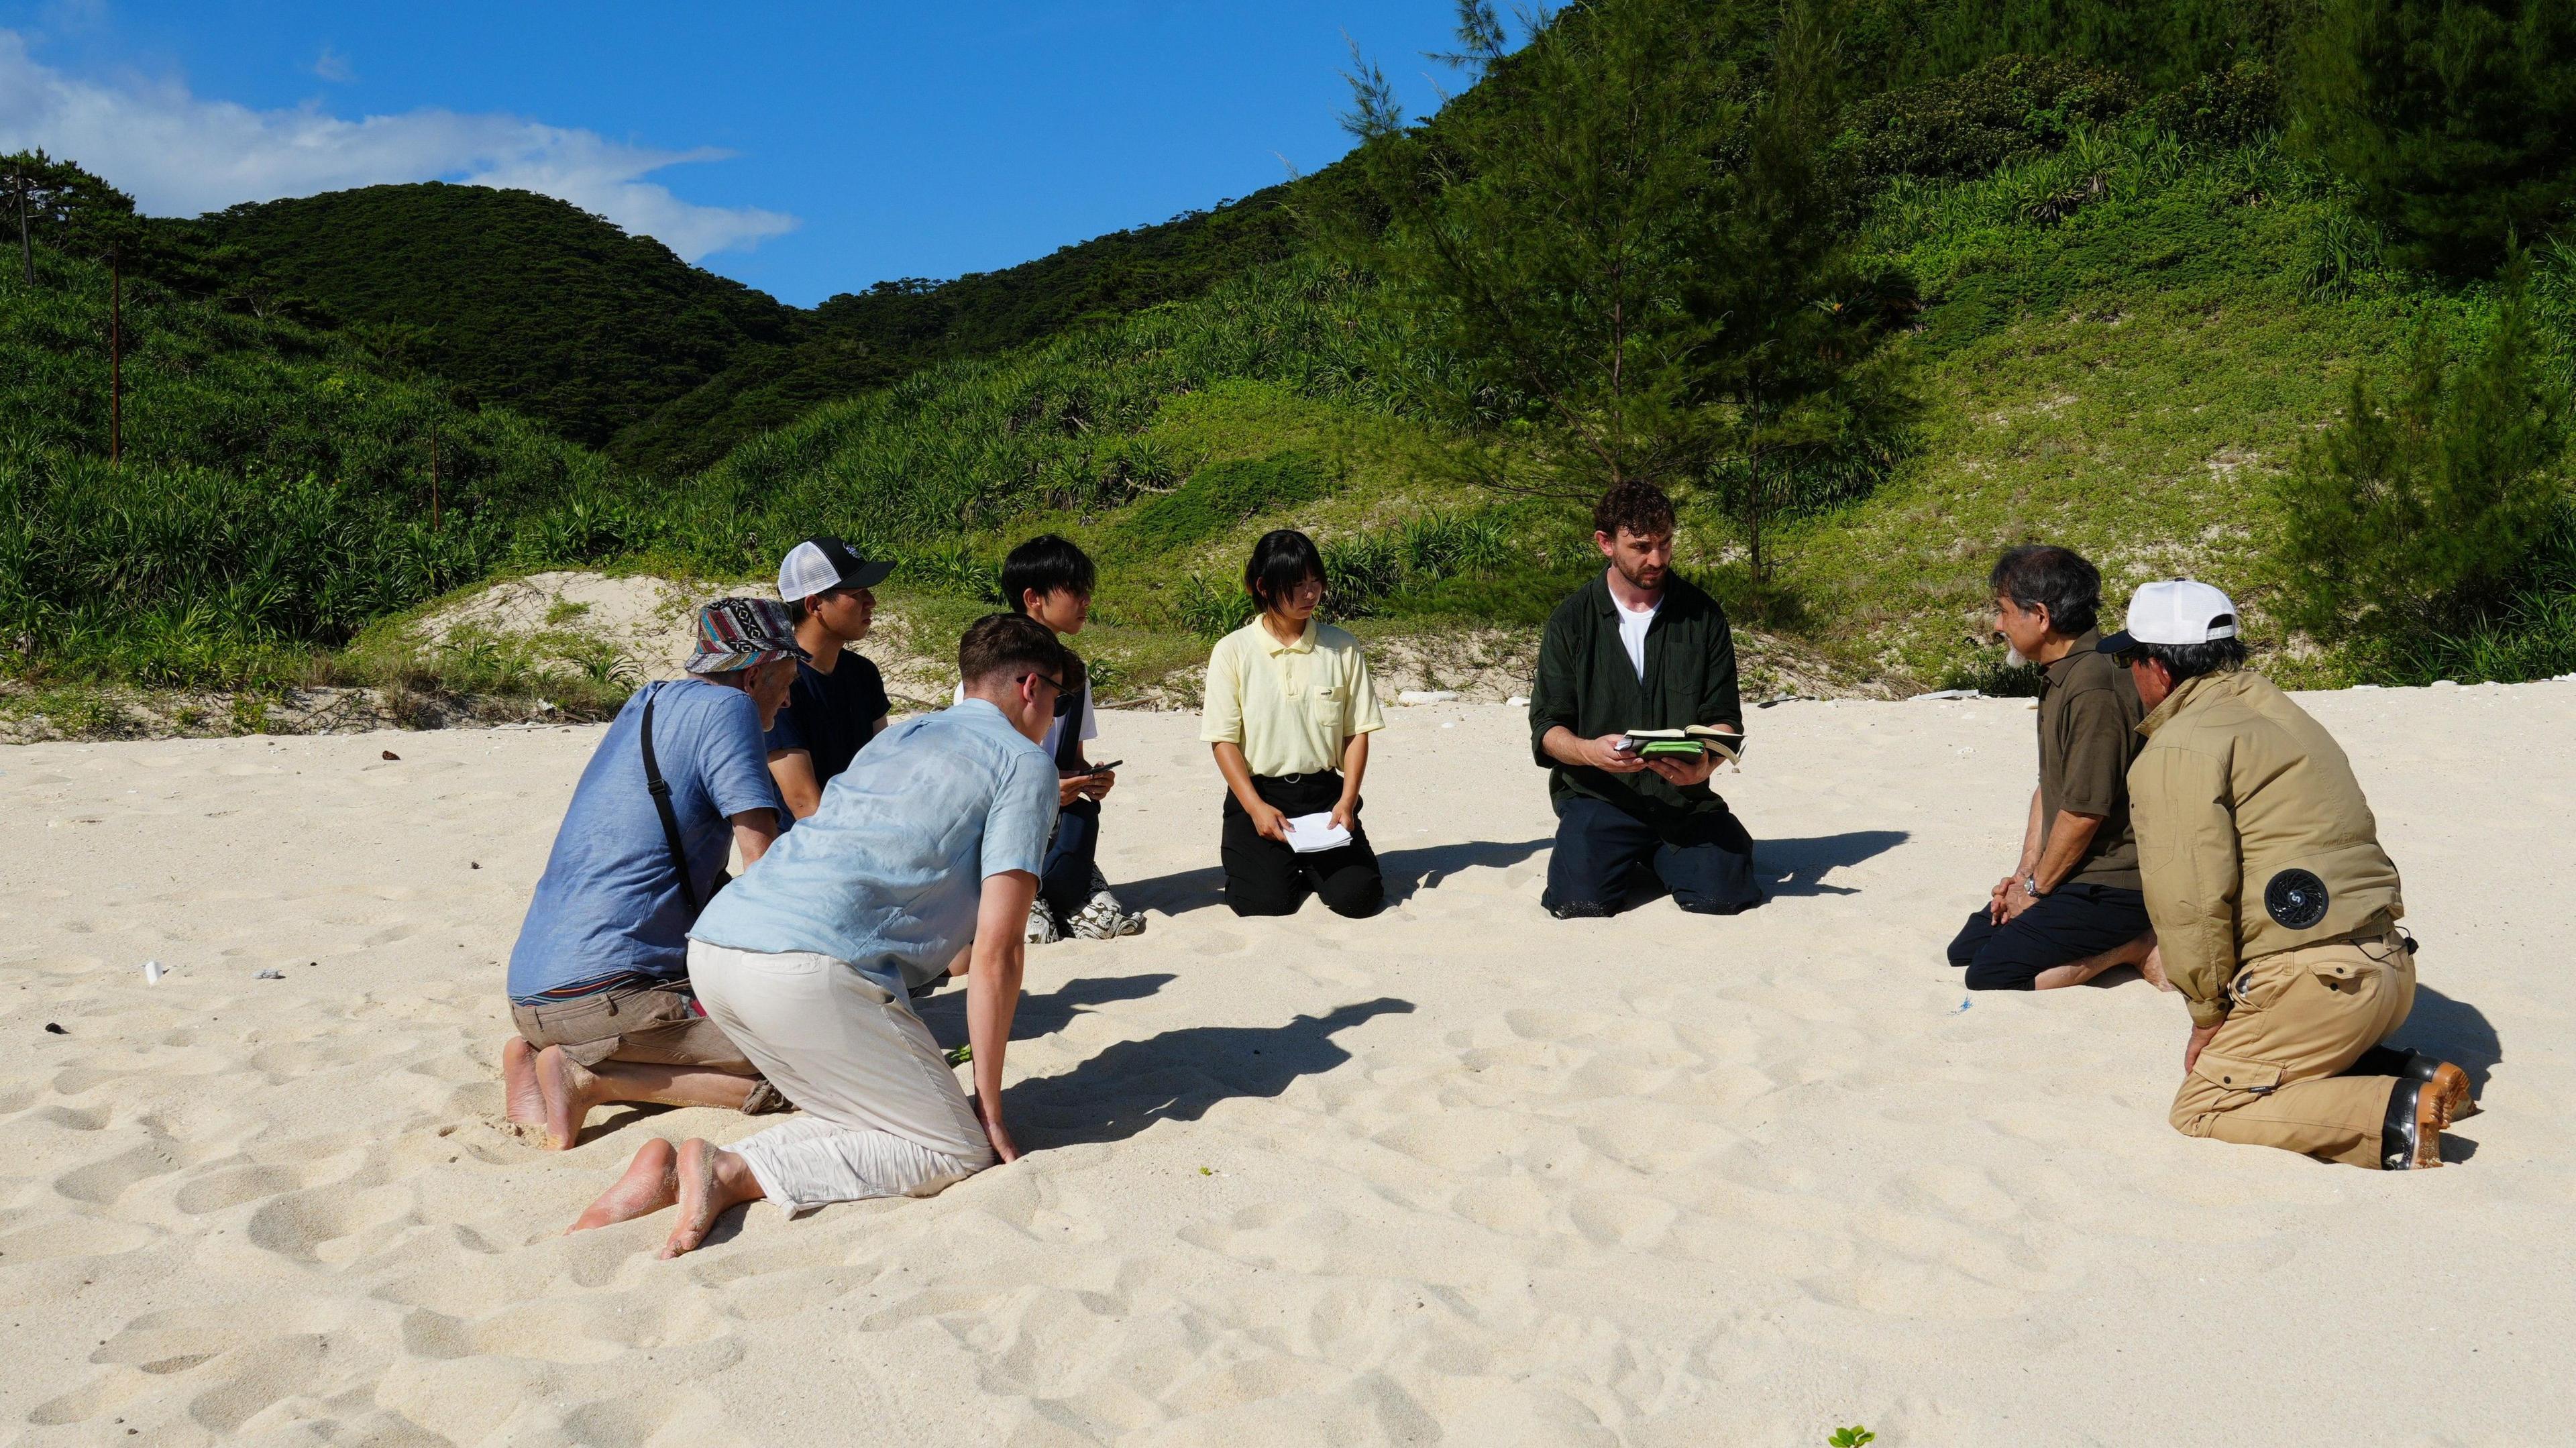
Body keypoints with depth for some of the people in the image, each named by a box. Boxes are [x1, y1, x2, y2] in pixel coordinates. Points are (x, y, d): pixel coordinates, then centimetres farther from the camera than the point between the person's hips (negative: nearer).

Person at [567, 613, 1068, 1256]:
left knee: (867, 1121, 21)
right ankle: (732, 1172, -12)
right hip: (810, 970, -8)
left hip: (712, 944, 9)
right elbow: (995, 952, 0)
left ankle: (677, 1173, 3)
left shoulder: (896, 737, 30)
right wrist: (989, 1110, 7)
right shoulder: (1026, 764, 7)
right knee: (959, 1151, 2)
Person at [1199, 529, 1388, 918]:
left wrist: (1347, 800, -10)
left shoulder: (1342, 648, 2)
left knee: (1358, 896, -16)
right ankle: (1240, 853, 16)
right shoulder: (1233, 651, -3)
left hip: (1324, 793, 2)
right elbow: (1224, 739, -4)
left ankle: (1308, 866, 17)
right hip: (1258, 795, -2)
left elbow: (1357, 732, 4)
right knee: (1266, 902, -19)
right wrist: (1256, 808, -15)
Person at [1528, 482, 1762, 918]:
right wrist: (1589, 751, -25)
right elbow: (1547, 728, -1)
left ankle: (1659, 858, 14)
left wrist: (1705, 763, -21)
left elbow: (1724, 718, 3)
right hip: (1597, 797, -1)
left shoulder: (1703, 615, 5)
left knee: (1722, 895, -21)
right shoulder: (1571, 620, 2)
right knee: (1582, 901, -24)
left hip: (1684, 798, 1)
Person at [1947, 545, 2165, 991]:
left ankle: (2134, 948, -5)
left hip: (2110, 887, -10)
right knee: (1963, 950, 11)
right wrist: (2025, 871, 5)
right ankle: (2120, 939, 11)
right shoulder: (2057, 678, 9)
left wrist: (2036, 888, -10)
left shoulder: (2095, 688, -24)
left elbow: (2084, 812, -23)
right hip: (2075, 875, 10)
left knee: (1988, 976, -17)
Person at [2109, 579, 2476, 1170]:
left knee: (2202, 1107, -1)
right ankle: (2412, 1077, 9)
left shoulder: (2175, 752, -10)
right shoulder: (2277, 712, 19)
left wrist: (2208, 1015, -3)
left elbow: (2193, 900, -17)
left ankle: (2396, 1116, -13)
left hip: (2316, 980, -9)